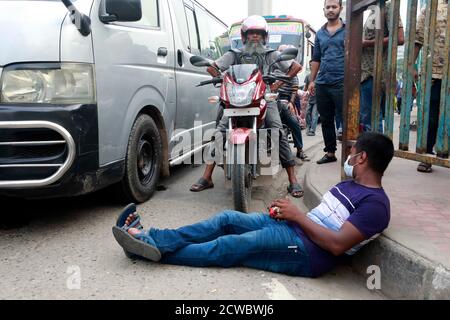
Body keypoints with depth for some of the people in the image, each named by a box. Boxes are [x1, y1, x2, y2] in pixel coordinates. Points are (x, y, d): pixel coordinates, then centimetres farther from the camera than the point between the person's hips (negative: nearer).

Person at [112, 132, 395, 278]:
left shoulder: (375, 204, -13)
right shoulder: (350, 185, 19)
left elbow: (338, 245, -23)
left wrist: (297, 215, -17)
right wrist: (290, 212, -1)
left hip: (308, 252, -9)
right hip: (295, 228, 9)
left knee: (228, 247, -15)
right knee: (228, 219, -3)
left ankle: (152, 249, -8)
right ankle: (150, 237, -5)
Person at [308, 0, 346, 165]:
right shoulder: (320, 33, 16)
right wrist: (312, 80, 12)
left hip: (341, 83, -5)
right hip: (322, 84, 5)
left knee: (343, 120, -5)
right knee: (326, 120, 10)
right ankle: (330, 152, 20)